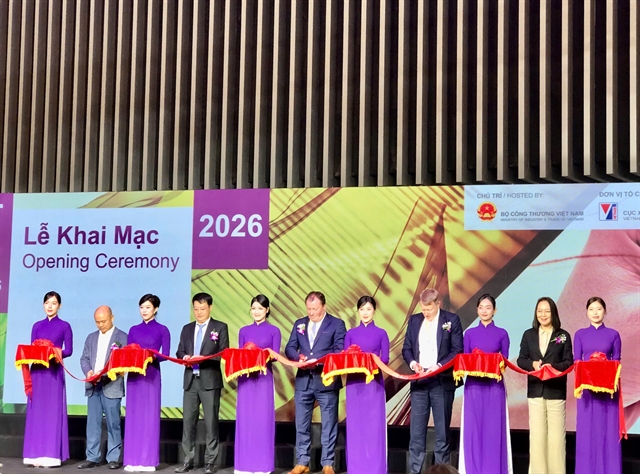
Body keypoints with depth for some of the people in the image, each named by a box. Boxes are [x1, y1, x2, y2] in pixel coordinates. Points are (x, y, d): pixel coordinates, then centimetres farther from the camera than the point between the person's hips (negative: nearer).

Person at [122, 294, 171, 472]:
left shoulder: (162, 330, 2)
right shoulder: (134, 330, 13)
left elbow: (165, 355, -4)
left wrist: (152, 356, -21)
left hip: (152, 375, -4)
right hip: (134, 375, 4)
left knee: (149, 416, -2)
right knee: (133, 416, 3)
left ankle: (149, 460, 2)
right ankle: (132, 459, 8)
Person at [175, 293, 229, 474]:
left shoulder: (220, 327, 4)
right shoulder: (187, 329, 17)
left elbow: (224, 353, -4)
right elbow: (179, 352, 14)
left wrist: (203, 358, -17)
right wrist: (184, 357, -9)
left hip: (210, 381, -4)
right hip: (190, 380, 4)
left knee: (211, 422, -2)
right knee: (188, 421, 3)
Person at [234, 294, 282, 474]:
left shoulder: (274, 331, 4)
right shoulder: (244, 331, 12)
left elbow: (275, 355, -3)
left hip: (264, 378, -2)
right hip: (246, 377, 3)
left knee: (263, 419, -3)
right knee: (245, 419, 1)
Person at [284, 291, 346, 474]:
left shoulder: (337, 324, 0)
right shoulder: (299, 324, 12)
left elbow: (340, 351, -9)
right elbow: (289, 348, 9)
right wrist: (298, 357, -13)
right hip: (303, 380, 4)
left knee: (329, 425, 3)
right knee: (302, 424, 8)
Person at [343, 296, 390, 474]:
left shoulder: (381, 333, 4)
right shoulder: (351, 333, 8)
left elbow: (385, 359, 0)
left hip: (374, 383, -2)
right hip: (354, 382, 2)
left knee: (374, 424, -2)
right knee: (355, 424, 3)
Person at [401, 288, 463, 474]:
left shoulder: (452, 320, -1)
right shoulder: (414, 320, 10)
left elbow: (457, 350, -5)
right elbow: (406, 348, 12)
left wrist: (439, 366, -17)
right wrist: (412, 363, -7)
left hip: (442, 381, -3)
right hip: (419, 381, 3)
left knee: (442, 431, 3)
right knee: (416, 431, 3)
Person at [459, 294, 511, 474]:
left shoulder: (502, 334, 5)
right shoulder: (469, 333, 8)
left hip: (494, 386, -1)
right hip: (473, 386, 1)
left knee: (494, 428, -1)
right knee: (473, 428, 1)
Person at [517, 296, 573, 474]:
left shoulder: (563, 336, 2)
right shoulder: (528, 335, 8)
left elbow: (568, 362, -2)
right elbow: (521, 360, 6)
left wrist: (552, 367, -19)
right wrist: (533, 364, -14)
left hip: (556, 391, -2)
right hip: (535, 391, 2)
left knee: (556, 435, -1)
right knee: (536, 434, 4)